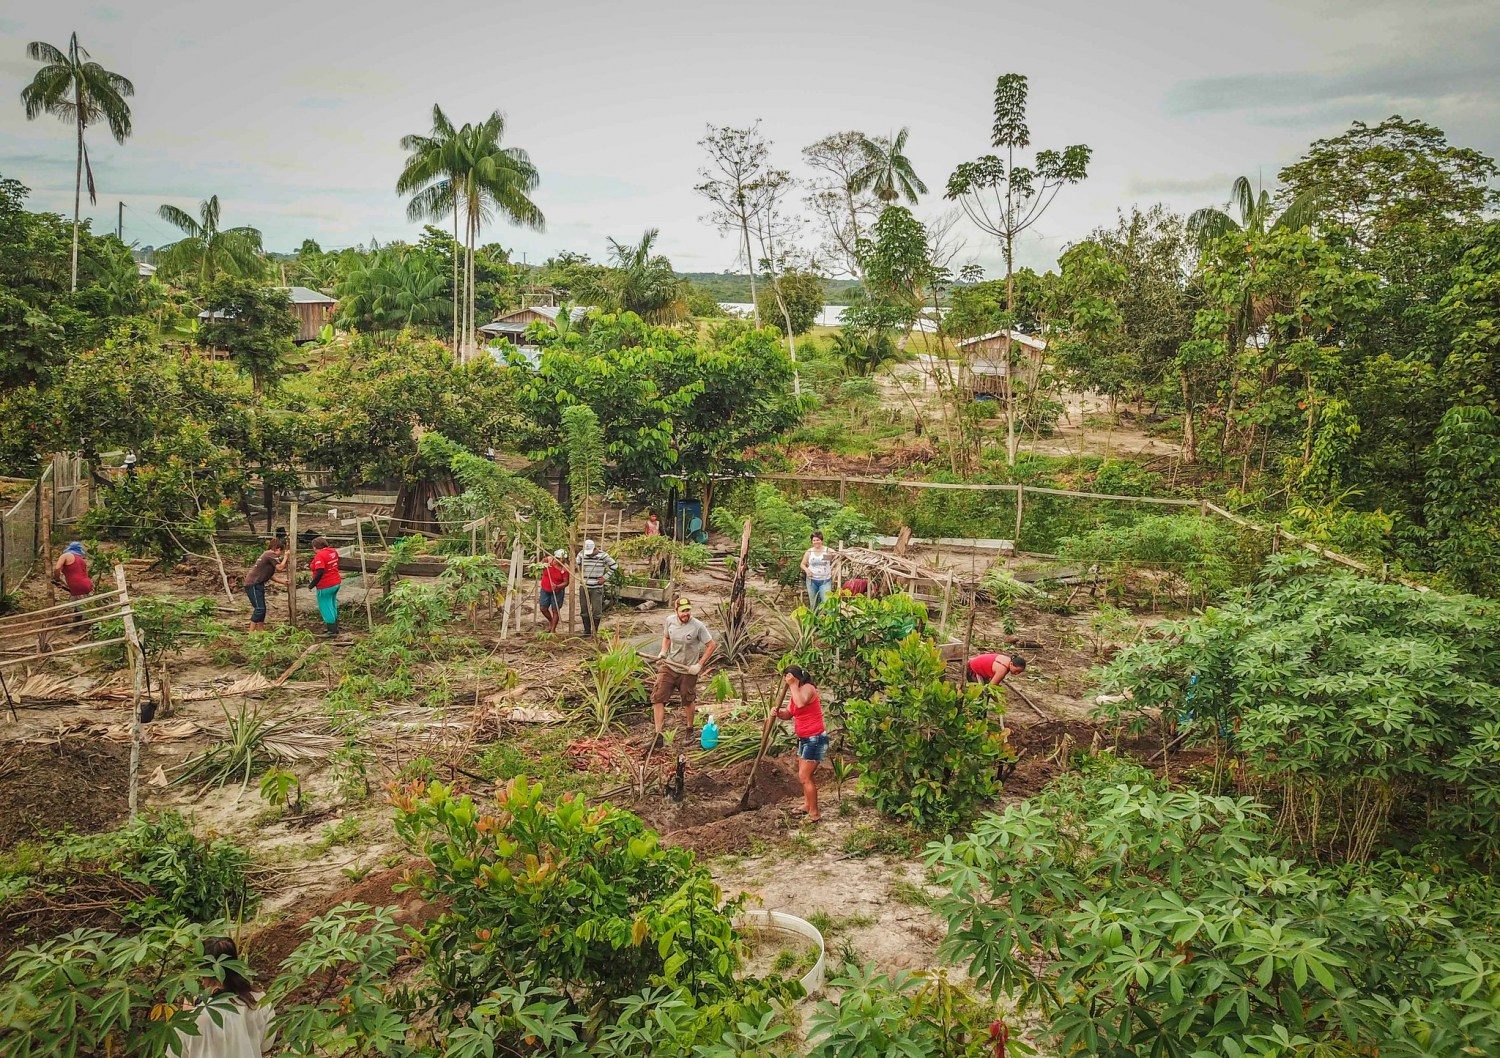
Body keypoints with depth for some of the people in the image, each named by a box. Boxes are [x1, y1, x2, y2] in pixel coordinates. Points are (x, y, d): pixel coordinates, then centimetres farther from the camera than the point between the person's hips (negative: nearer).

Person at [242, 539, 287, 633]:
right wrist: (285, 556, -6)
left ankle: (260, 630, 20)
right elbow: (279, 568, -18)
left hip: (258, 584, 10)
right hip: (252, 584, -10)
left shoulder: (269, 555, 16)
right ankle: (251, 631, -9)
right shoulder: (270, 555, -15)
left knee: (261, 608, 13)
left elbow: (270, 575, 17)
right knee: (259, 608, -11)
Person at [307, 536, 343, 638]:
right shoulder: (333, 551, 5)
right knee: (333, 606, 20)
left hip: (325, 586, -9)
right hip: (336, 583, 9)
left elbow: (320, 572, -28)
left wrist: (313, 584, -17)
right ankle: (335, 628, 29)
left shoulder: (319, 556, -21)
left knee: (326, 608, 2)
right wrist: (311, 565, 22)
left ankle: (332, 631, 5)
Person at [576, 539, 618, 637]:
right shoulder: (581, 554, 0)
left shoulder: (603, 555, -8)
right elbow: (577, 564, 21)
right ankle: (587, 631, 19)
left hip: (597, 588, -3)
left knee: (596, 611, -1)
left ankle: (595, 632, 10)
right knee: (585, 611, 9)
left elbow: (614, 566, 1)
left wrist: (605, 577, -2)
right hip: (584, 587, 3)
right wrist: (581, 574, 12)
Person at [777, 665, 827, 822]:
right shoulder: (794, 693, 10)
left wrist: (792, 684, -30)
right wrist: (778, 712, -7)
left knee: (805, 777, -8)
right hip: (804, 739, 10)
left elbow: (800, 703, -40)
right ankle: (807, 804, 40)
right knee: (803, 775, 22)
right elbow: (788, 714, 15)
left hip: (815, 739, -10)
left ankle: (814, 813, 1)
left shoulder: (808, 688, -18)